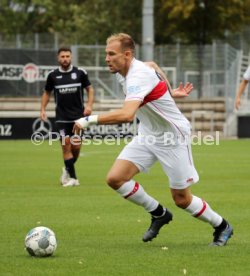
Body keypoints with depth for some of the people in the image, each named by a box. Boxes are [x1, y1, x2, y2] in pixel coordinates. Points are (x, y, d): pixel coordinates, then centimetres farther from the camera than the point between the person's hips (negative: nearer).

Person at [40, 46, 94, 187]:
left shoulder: (80, 72, -1)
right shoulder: (53, 75, 2)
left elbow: (90, 89, 6)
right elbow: (47, 92, 14)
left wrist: (89, 105, -9)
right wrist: (43, 109, 3)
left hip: (78, 116, 0)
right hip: (62, 117, 0)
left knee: (76, 146, -2)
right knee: (66, 146, -7)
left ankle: (68, 169, 26)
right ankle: (73, 178, -2)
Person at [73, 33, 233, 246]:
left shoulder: (138, 76, -30)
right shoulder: (123, 73, -1)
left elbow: (126, 114, -45)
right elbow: (153, 67, 23)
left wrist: (89, 120, -42)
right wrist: (169, 92, 21)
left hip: (173, 137, -8)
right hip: (148, 135, 8)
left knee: (182, 200, -1)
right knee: (115, 178, -10)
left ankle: (222, 226, 26)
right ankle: (159, 214, 10)